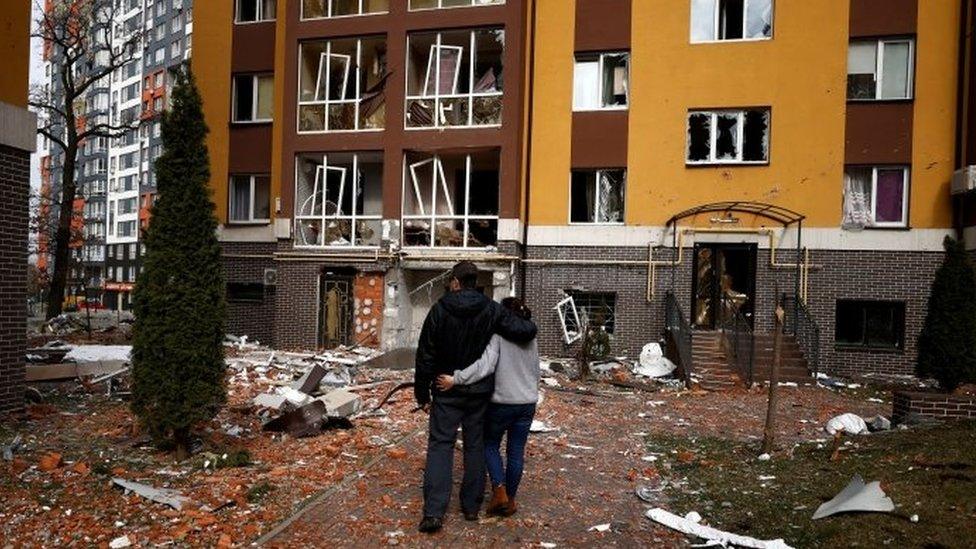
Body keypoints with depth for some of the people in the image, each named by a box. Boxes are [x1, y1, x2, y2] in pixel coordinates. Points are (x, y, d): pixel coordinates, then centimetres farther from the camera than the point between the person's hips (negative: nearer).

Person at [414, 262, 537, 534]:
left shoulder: (440, 310, -7)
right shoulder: (492, 310, -5)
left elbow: (425, 356, -6)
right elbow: (527, 331, -13)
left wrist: (422, 394, 2)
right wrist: (527, 323, 12)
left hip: (447, 391, -2)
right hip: (480, 391, 2)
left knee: (440, 445, 2)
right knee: (475, 445, 13)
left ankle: (434, 511, -7)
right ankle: (472, 506, 21)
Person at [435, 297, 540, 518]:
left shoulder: (498, 336, -13)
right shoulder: (530, 338, 6)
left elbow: (485, 365, -27)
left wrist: (455, 379, -26)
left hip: (501, 401, -5)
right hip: (527, 402, 5)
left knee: (490, 444, 15)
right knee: (516, 451, 12)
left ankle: (499, 491, 3)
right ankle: (510, 500, 21)